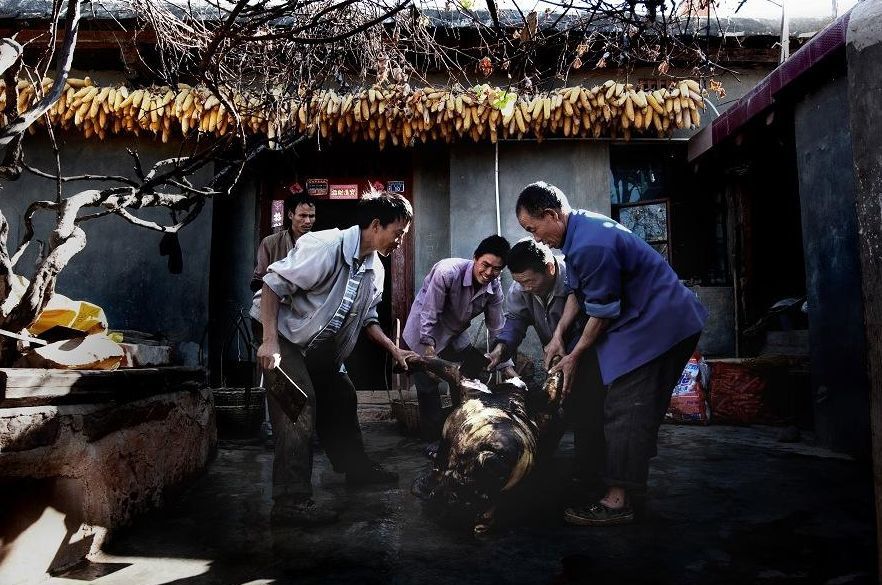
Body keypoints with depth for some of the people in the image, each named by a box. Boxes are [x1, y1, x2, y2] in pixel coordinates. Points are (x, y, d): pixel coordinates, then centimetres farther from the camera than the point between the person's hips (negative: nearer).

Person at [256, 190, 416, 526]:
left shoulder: (375, 270, 1)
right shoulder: (324, 246, -26)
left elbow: (367, 318, 14)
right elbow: (273, 284, -26)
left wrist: (394, 349, 3)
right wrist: (270, 341, -30)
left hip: (324, 352, 9)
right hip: (288, 343, -9)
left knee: (342, 403, 16)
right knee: (299, 410, -16)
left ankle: (357, 469, 36)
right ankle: (291, 499, -8)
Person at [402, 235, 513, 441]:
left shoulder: (495, 289, -14)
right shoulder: (448, 271, -32)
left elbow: (497, 330, -6)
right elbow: (429, 314, -26)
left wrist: (507, 366, -9)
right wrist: (429, 348, -24)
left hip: (457, 336, 6)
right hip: (424, 334, -5)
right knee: (428, 387, -4)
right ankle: (433, 440, 12)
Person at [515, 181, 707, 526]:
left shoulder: (591, 246, -27)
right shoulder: (581, 228, 7)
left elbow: (603, 312, -20)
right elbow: (577, 291, 14)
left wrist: (573, 357, -8)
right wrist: (558, 336, 7)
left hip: (658, 325, -11)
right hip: (665, 322, 11)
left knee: (625, 412, -10)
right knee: (639, 409, 15)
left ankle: (617, 502, -4)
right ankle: (630, 484, 25)